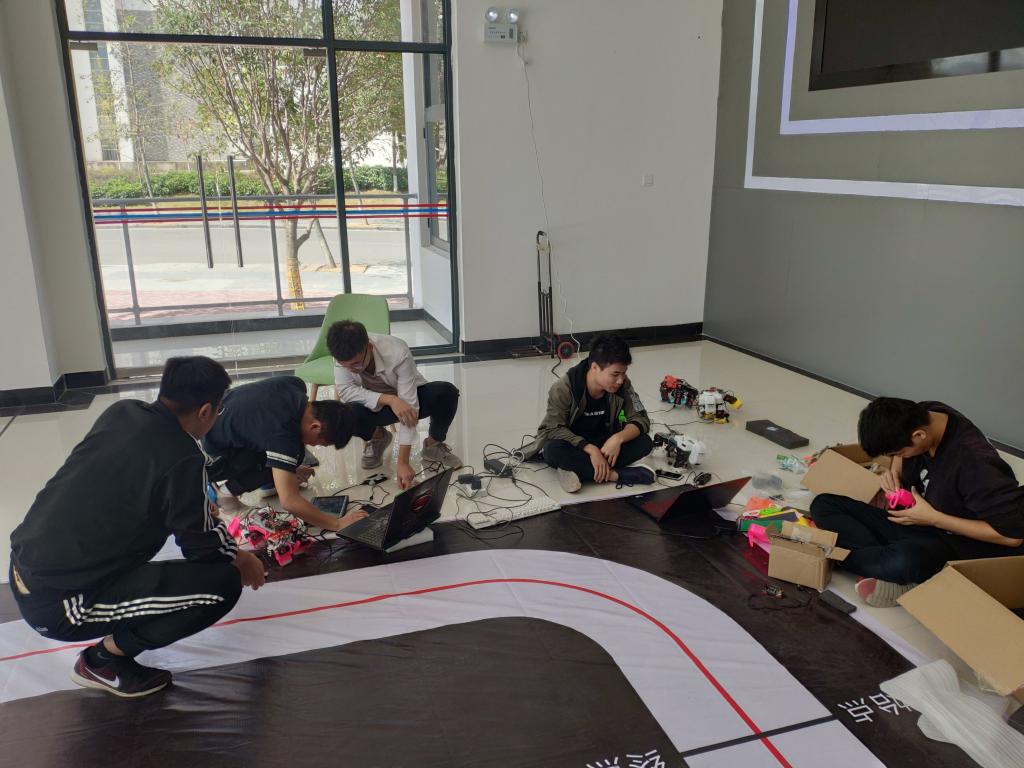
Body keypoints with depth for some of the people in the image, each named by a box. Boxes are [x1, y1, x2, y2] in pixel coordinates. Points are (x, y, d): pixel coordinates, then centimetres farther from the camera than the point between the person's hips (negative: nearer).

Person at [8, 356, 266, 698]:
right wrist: (242, 561, 13)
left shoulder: (121, 411, 2)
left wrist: (198, 503, 30)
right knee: (223, 583, -12)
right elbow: (201, 547, -7)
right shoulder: (181, 458, -19)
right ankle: (103, 660, 3)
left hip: (24, 570, 9)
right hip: (57, 603, -8)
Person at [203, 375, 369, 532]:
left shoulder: (296, 384, -10)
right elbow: (289, 502, -34)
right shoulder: (283, 435, -33)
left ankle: (269, 480, 13)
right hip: (210, 457, -8)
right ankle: (229, 494, -6)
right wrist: (339, 523, -27)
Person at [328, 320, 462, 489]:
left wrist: (403, 462, -39)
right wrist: (389, 399, -43)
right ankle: (378, 437, 5)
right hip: (376, 405, 2)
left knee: (447, 393, -33)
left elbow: (409, 405, -35)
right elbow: (344, 391, -31)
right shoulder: (345, 354, -26)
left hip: (408, 398, -2)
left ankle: (433, 444, -4)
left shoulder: (398, 353, -35)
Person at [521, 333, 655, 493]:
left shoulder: (623, 385, -14)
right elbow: (554, 429, -26)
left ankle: (579, 471, -28)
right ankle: (614, 475, -30)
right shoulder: (563, 389, -24)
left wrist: (618, 438, -31)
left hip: (603, 442, 3)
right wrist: (590, 449, -37)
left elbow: (641, 419, -11)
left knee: (645, 442, -22)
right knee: (553, 450, -37)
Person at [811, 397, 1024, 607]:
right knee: (824, 505, -9)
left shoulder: (976, 463, -28)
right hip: (911, 522, 8)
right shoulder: (919, 417, -8)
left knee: (904, 560, -43)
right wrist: (894, 472, -6)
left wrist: (934, 518, -22)